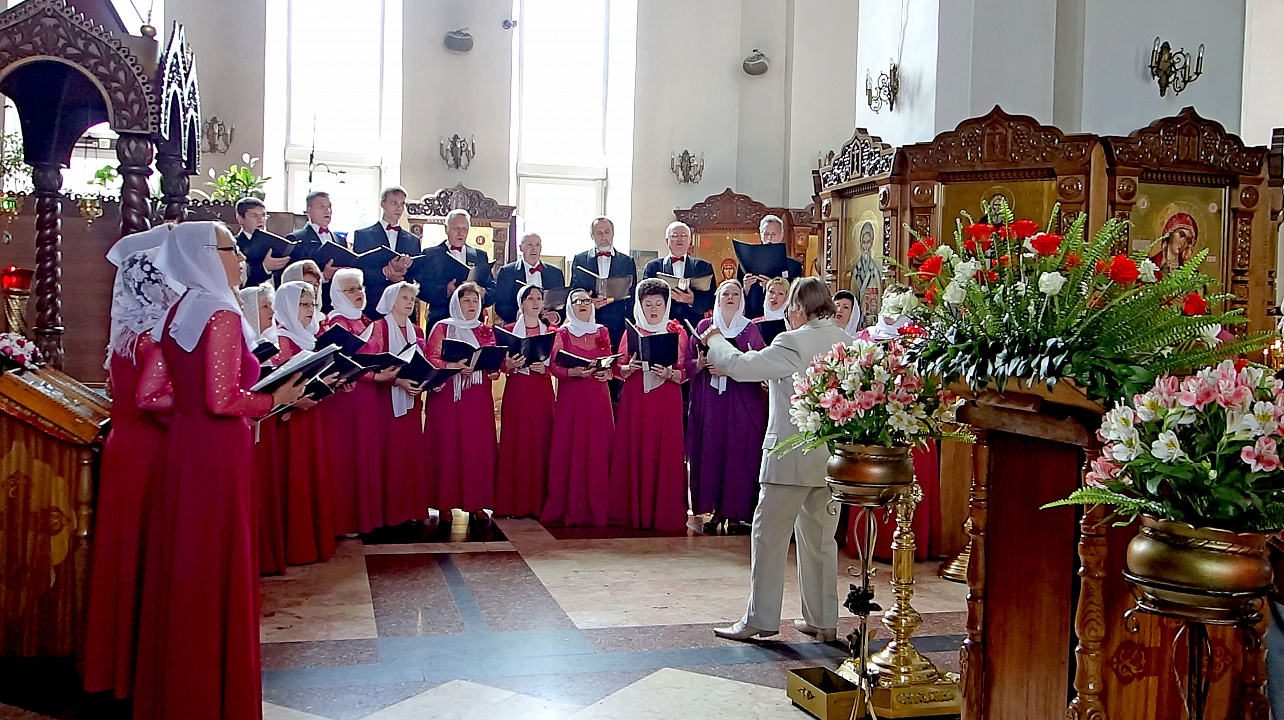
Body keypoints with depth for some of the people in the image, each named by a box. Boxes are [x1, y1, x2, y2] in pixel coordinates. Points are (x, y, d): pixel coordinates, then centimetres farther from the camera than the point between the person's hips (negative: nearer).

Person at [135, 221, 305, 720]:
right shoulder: (222, 314, -14)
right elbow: (223, 400, -21)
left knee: (181, 566, 15)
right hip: (219, 452, -8)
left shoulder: (176, 314, 12)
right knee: (218, 570, 1)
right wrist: (276, 398, -7)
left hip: (182, 447, 9)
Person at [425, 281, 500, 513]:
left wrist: (493, 370, -8)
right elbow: (431, 359, -5)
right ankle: (445, 503, -1)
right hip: (448, 396, -3)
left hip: (479, 397, 3)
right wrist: (454, 366, -21)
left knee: (478, 447, -1)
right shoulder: (442, 328, 6)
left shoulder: (486, 331, 17)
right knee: (448, 446, -6)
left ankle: (476, 502, 5)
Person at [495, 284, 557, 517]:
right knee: (515, 443, -3)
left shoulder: (551, 331, 11)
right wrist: (510, 364, -16)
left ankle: (538, 502, 3)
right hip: (516, 391, -1)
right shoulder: (509, 330, 8)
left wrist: (544, 369, -12)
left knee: (540, 443, -2)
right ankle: (515, 503, 2)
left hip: (542, 392, 1)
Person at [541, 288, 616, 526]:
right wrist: (573, 372, -18)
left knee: (598, 450, -2)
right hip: (570, 398, -2)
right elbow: (555, 366, -1)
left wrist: (607, 373, -5)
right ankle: (570, 509, 0)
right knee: (570, 450, -5)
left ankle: (597, 507, 4)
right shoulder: (562, 333, 6)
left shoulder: (602, 332, 14)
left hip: (598, 398, 2)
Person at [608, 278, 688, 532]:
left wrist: (669, 374, -16)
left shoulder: (677, 332, 7)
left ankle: (664, 513, 2)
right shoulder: (631, 332, 11)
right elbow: (619, 370, 10)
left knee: (665, 453, -4)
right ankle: (633, 511, 5)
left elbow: (685, 372, 3)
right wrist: (630, 367, -11)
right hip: (635, 400, 1)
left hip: (667, 399, -1)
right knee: (633, 452, -2)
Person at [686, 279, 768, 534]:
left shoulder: (750, 329, 7)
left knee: (739, 452, -5)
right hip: (709, 400, 2)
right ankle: (715, 509, 7)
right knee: (710, 450, -2)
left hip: (742, 401, -1)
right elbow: (688, 362, 9)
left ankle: (735, 512, 3)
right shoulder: (704, 327, 12)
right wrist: (700, 363, -12)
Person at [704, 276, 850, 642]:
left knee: (769, 535, 3)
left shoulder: (793, 343, -15)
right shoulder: (847, 342, 5)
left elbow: (739, 366, -13)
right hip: (833, 457, 7)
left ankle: (761, 618, 7)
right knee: (820, 538, 15)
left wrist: (715, 339, 4)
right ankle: (823, 619, 21)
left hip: (792, 457, -7)